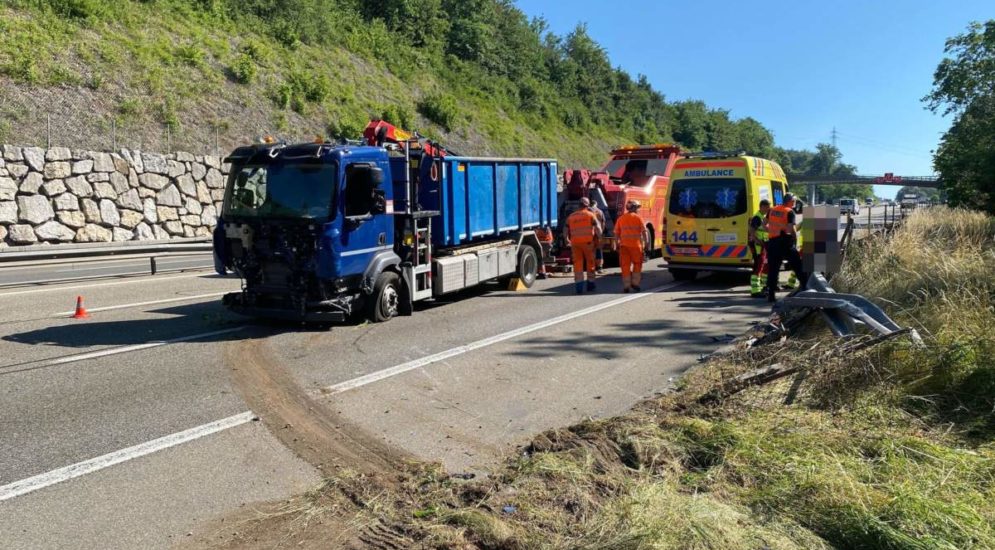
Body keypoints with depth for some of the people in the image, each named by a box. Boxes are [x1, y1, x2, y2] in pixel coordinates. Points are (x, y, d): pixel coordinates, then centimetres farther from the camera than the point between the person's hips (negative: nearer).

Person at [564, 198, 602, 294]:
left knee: (577, 264, 3)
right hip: (588, 242, -2)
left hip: (575, 243, 2)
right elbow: (598, 229, -3)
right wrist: (599, 238, 13)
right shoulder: (590, 215, 3)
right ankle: (590, 284, 20)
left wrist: (567, 239, 32)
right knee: (590, 263, 12)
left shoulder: (571, 216, 12)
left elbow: (565, 231, 14)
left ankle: (579, 287, -3)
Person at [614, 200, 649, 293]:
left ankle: (626, 286, 4)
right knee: (637, 264, 15)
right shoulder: (638, 218, -3)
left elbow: (616, 233, 9)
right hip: (636, 244, -2)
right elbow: (644, 232, -5)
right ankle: (635, 282, 12)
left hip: (624, 245, 2)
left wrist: (618, 243, 16)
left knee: (625, 265, 5)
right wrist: (645, 243, 1)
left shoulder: (621, 218, 7)